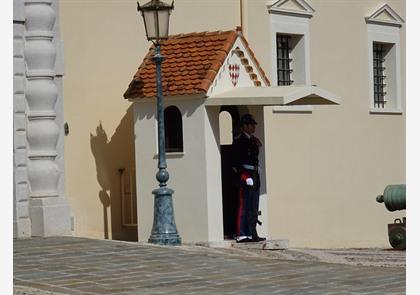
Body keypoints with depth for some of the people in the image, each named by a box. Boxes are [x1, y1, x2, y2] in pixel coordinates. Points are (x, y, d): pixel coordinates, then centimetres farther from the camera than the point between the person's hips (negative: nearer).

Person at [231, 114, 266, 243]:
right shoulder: (238, 141, -9)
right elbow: (235, 162, -15)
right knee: (244, 206, -7)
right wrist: (244, 177, -20)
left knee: (254, 207, 10)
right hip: (245, 175, -9)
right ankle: (242, 235, -6)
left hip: (255, 176, 9)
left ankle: (252, 234, 16)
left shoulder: (254, 140, 17)